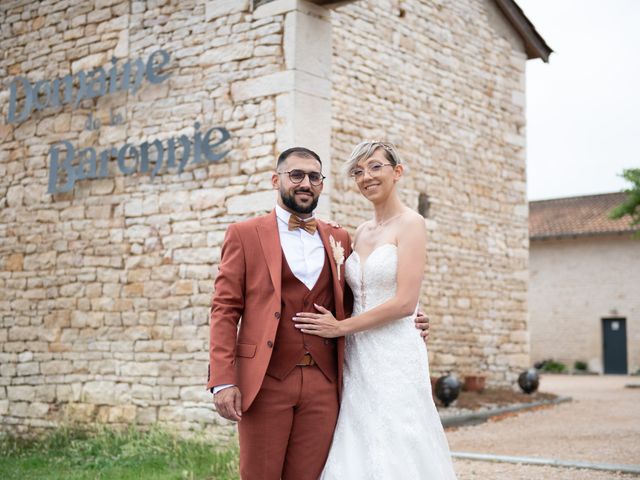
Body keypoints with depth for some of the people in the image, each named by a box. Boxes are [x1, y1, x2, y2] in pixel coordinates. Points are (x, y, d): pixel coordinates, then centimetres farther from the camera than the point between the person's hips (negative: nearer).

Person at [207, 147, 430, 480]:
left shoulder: (339, 239, 14)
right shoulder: (245, 234, 4)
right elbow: (225, 310, -1)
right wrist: (222, 381, -9)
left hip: (323, 384, 3)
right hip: (266, 380, -3)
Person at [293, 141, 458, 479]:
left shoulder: (410, 224, -7)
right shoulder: (361, 232, 15)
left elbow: (405, 303, -15)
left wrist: (340, 328, -9)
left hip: (395, 357, -7)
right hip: (358, 359, 7)